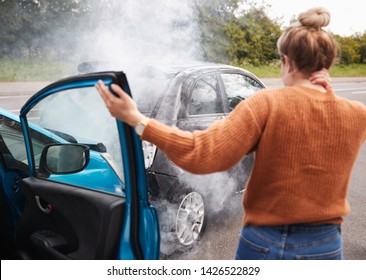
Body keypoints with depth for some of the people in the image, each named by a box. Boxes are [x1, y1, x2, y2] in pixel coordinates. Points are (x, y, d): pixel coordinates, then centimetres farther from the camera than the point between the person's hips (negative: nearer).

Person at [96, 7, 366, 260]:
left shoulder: (268, 103, -17)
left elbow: (203, 156, -24)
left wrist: (137, 120, -18)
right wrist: (328, 94, -1)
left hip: (264, 244, -2)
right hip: (325, 249, 3)